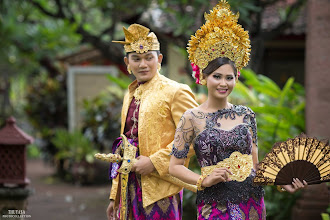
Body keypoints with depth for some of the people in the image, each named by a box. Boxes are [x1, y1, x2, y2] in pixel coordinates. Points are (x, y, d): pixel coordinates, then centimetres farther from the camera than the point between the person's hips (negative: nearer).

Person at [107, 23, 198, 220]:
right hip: (131, 187, 7)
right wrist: (115, 196, 18)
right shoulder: (131, 95, 17)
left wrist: (154, 162, -16)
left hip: (159, 189, -7)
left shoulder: (176, 92, -5)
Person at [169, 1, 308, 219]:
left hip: (252, 201, 4)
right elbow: (175, 166, -2)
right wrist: (204, 180, -16)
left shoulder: (246, 115, 8)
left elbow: (255, 163, 13)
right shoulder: (192, 118, -3)